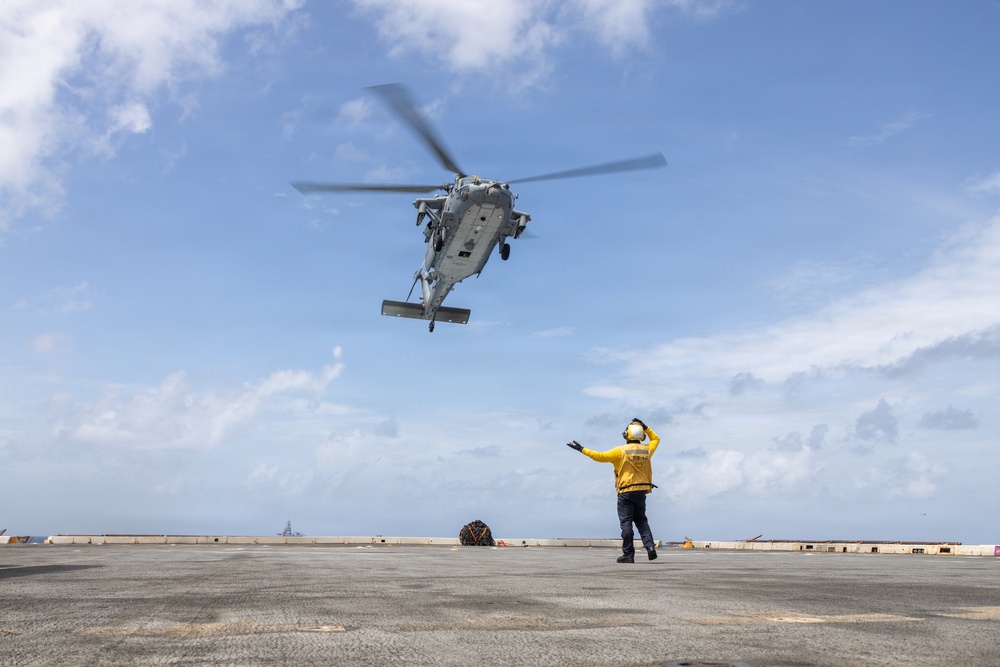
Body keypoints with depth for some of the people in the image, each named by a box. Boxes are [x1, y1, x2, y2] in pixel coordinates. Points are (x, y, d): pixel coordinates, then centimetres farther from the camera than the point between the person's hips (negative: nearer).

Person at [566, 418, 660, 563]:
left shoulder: (621, 451, -10)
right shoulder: (647, 450, 3)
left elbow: (600, 456, -13)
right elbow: (656, 439, 25)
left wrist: (581, 449, -7)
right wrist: (645, 427, 18)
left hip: (626, 492, -4)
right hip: (642, 491, 5)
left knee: (626, 522, 1)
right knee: (641, 520, 16)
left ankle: (628, 554, 1)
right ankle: (650, 546, -1)